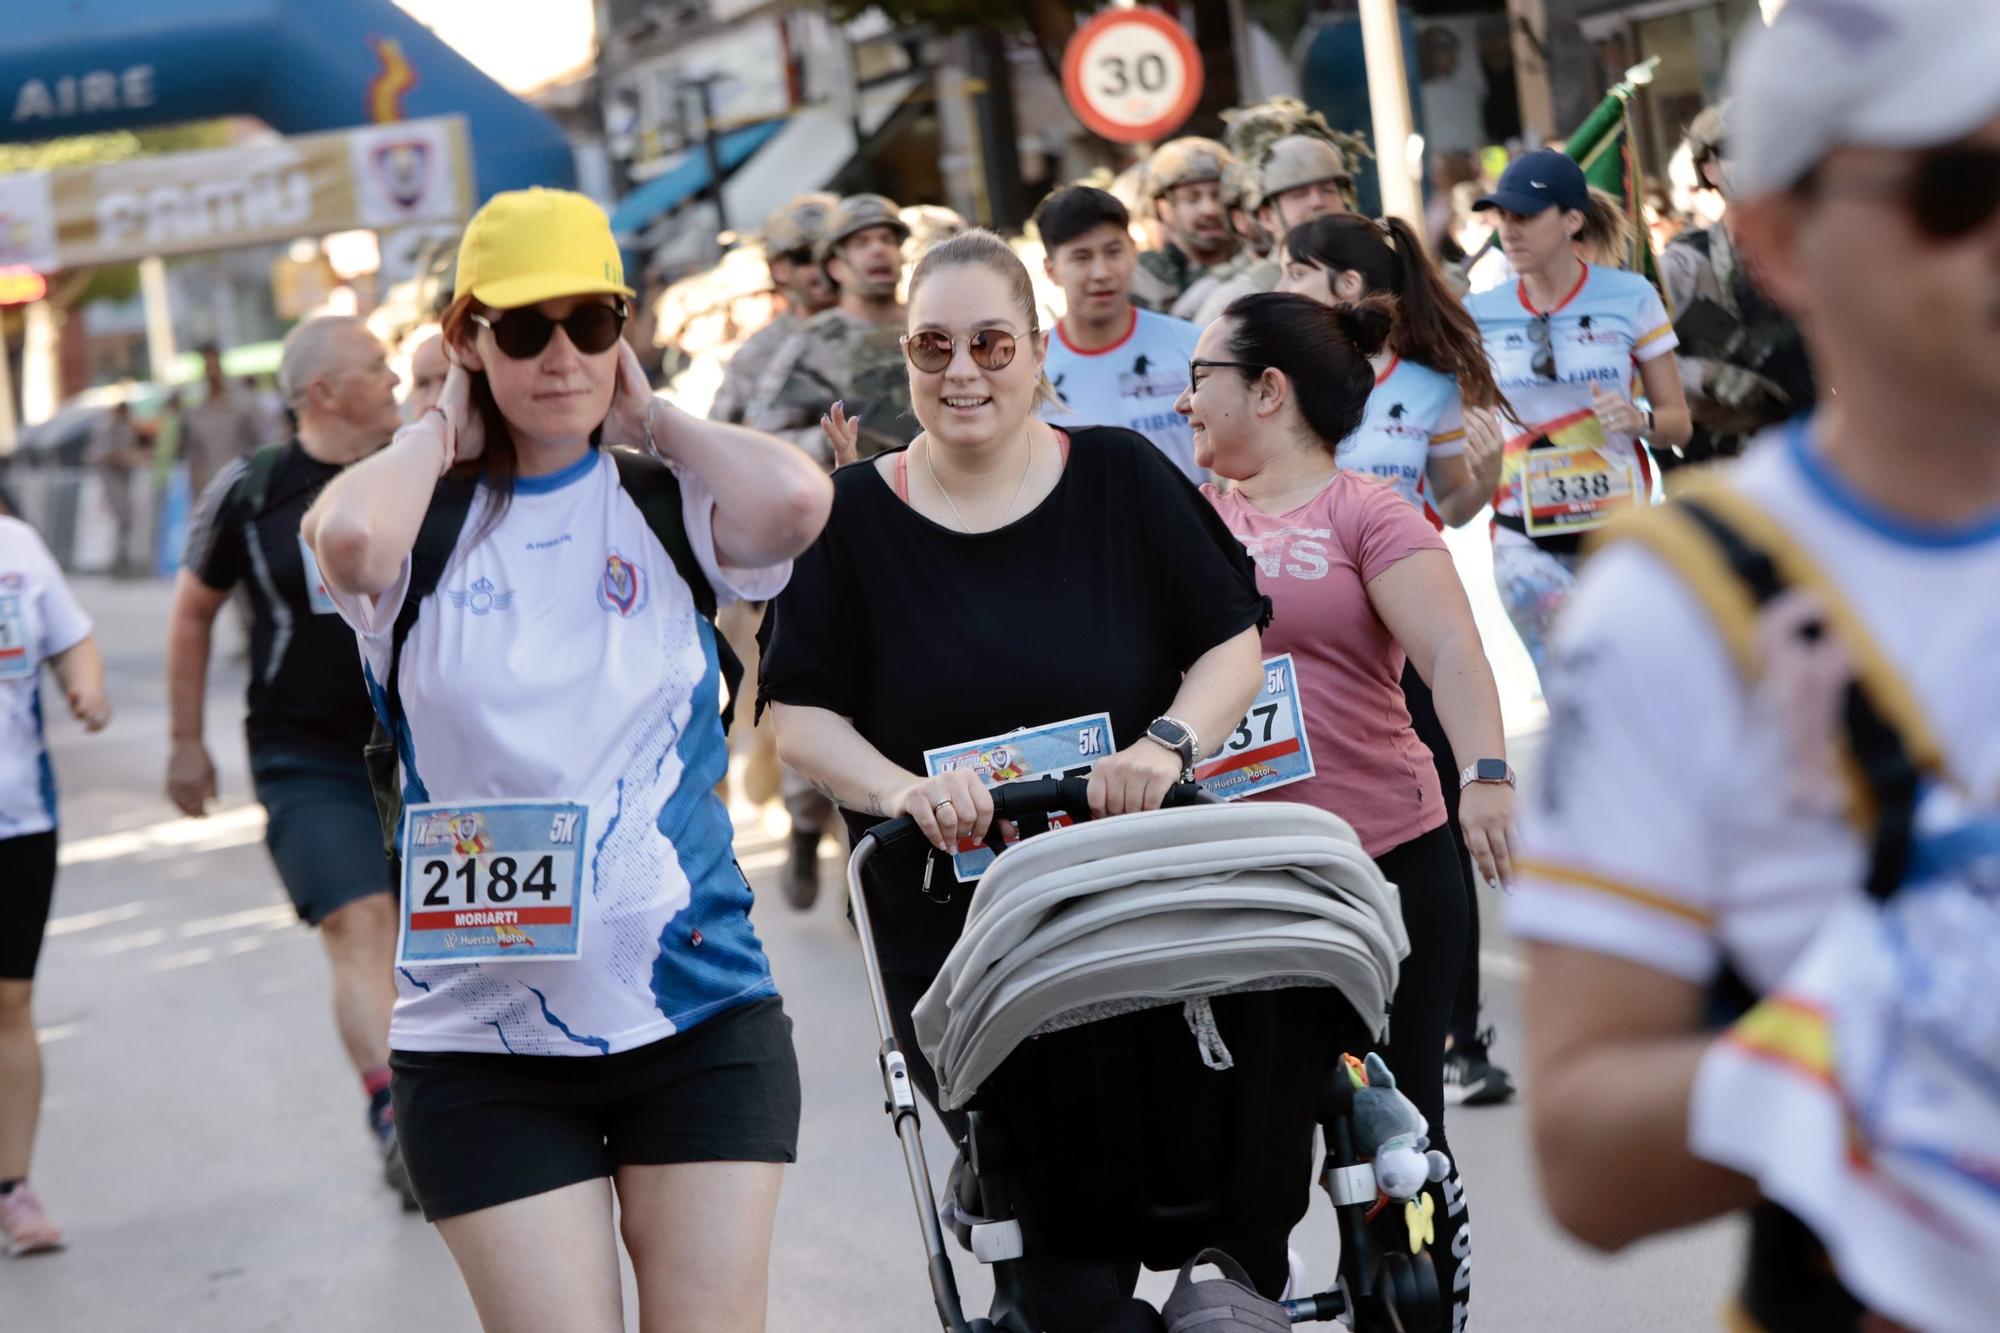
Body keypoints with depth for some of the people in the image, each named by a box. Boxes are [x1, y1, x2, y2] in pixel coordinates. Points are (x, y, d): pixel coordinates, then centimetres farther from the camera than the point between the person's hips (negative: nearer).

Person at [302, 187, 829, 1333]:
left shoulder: (667, 507, 4)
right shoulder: (427, 526, 1)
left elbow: (797, 501, -19)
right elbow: (347, 535, -24)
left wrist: (652, 419, -3)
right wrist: (443, 433, -4)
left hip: (699, 1012, 1)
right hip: (484, 1035, -1)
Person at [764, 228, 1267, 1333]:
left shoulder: (1122, 478, 4)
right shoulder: (856, 515, 2)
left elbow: (1234, 640, 6)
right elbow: (799, 712, 3)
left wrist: (1168, 744, -12)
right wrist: (900, 788, -15)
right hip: (951, 942, -1)